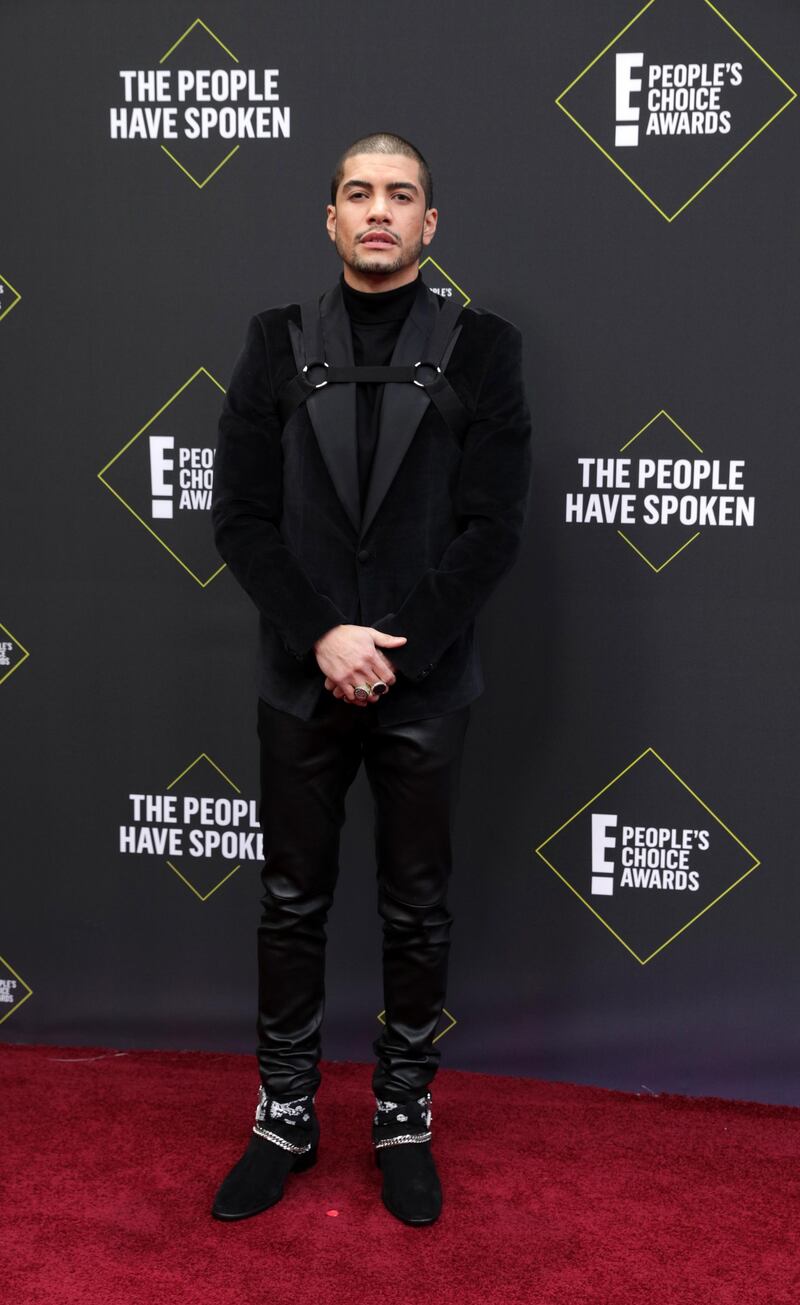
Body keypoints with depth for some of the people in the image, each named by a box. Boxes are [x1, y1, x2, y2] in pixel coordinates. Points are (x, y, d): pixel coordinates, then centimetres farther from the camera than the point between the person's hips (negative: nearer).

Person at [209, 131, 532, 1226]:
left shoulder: (482, 349, 0)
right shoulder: (278, 344, 4)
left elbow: (494, 528, -7)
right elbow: (240, 515, -2)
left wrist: (396, 652, -13)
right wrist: (323, 637, -13)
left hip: (426, 685, -1)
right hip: (301, 683, 1)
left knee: (418, 912, 10)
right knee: (293, 905, 11)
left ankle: (406, 1116, 27)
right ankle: (286, 1116, 26)